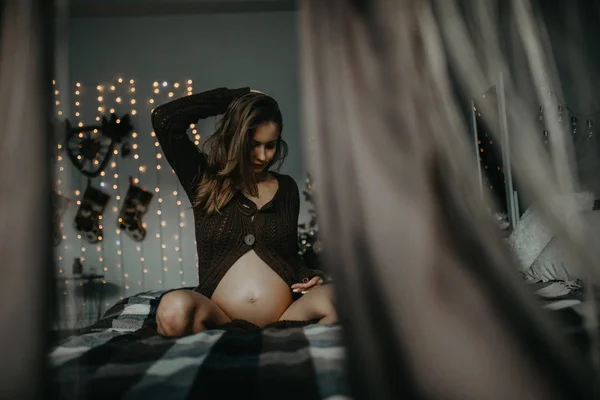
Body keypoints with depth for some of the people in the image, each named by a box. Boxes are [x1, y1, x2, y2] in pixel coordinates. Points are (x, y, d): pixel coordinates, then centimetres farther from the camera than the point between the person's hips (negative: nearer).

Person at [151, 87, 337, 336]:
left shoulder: (286, 187, 15)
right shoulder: (205, 180, 6)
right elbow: (164, 119, -6)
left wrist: (307, 276, 0)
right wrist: (236, 97, 1)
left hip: (283, 319, 3)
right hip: (219, 321, -2)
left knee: (332, 298, -30)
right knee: (174, 307, -36)